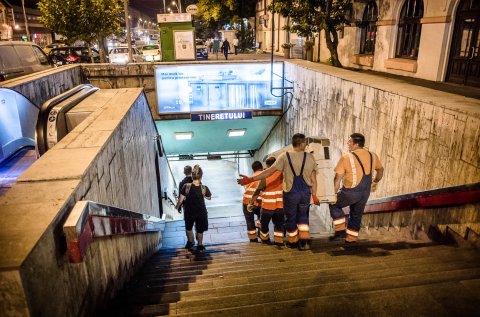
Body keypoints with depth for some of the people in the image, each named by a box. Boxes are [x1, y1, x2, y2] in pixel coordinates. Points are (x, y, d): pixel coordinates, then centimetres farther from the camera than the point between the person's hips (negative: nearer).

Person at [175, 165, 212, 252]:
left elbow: (181, 199, -10)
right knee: (200, 230, 19)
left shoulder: (186, 187, -22)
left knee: (189, 228, 27)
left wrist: (177, 206, 8)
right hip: (201, 212, -1)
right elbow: (209, 198, -3)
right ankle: (200, 246, 32)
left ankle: (190, 243, 45)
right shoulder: (204, 188, -22)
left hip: (189, 212, 1)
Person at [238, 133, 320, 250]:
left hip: (291, 192, -2)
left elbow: (270, 171, -15)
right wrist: (314, 195, 9)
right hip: (305, 192, 3)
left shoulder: (285, 156, -9)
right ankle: (304, 240, 18)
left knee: (291, 217, 17)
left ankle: (293, 241, 32)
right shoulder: (310, 157, -2)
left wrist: (251, 179, -14)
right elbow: (313, 179, -1)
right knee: (303, 215, 24)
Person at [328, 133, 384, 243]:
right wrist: (375, 182, 34)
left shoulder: (347, 158, -16)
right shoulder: (372, 156, 3)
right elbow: (380, 170, 20)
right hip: (365, 192, 6)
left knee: (334, 205, 17)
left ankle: (340, 230, 9)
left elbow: (338, 178, -16)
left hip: (351, 192, -6)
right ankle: (351, 238, 30)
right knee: (356, 215, 20)